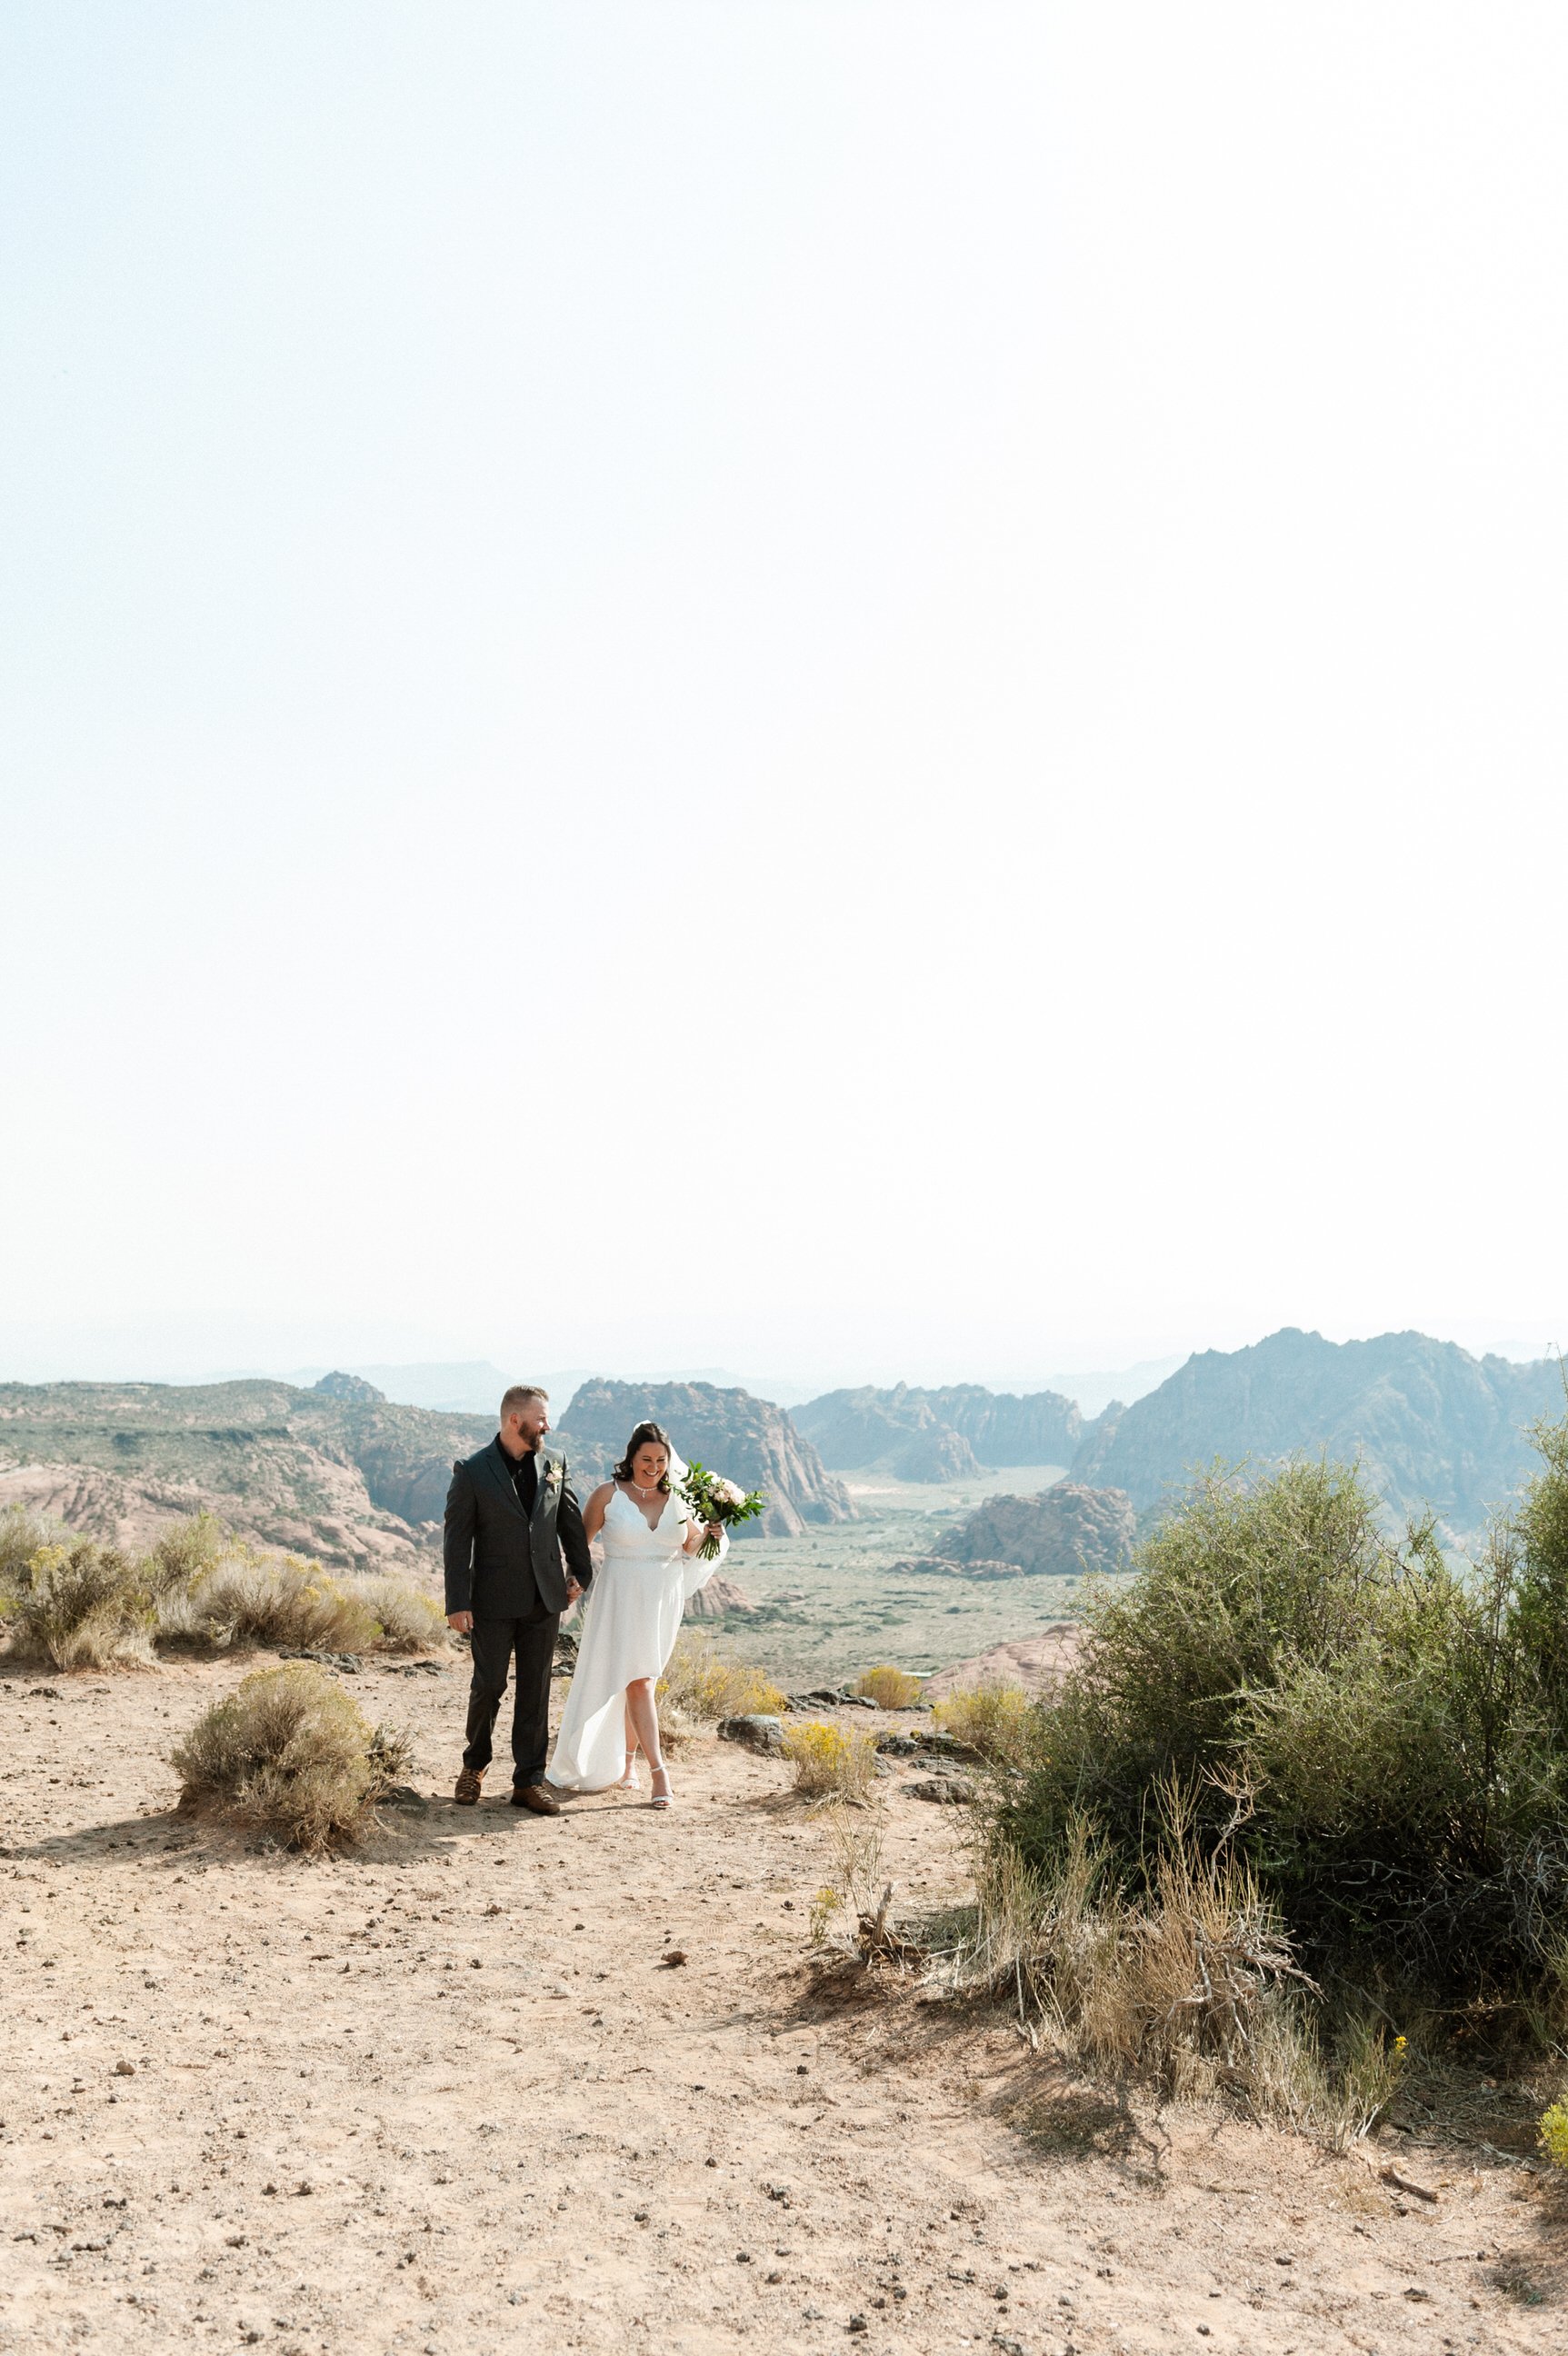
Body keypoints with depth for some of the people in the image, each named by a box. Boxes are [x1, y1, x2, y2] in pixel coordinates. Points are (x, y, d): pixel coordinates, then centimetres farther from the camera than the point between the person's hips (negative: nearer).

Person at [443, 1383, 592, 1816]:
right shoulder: (472, 1472, -9)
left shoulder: (553, 1462, 3)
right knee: (489, 1685, 5)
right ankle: (474, 1765, 29)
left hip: (544, 1598, 3)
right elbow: (457, 1542, -9)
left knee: (535, 1690, 6)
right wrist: (457, 1604, -12)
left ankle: (529, 1780, 14)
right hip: (493, 1601, -3)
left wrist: (581, 1572, 11)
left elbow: (570, 1519, 13)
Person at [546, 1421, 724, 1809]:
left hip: (663, 1600, 3)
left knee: (637, 1679, 12)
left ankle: (625, 1760, 26)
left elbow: (691, 1546, 15)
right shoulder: (609, 1495, -5)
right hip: (621, 1598, -3)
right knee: (638, 1680, -9)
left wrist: (709, 1533, -5)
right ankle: (658, 1770, -8)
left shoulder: (677, 1499, 4)